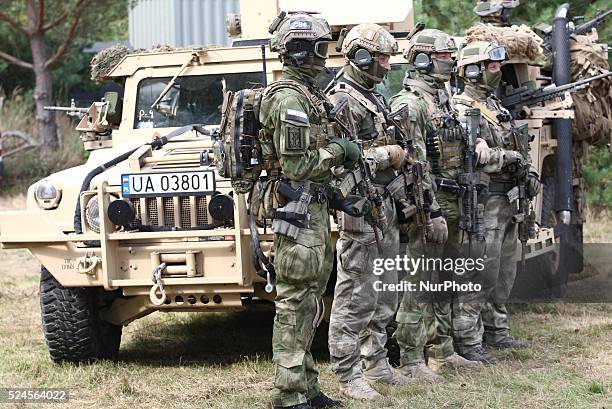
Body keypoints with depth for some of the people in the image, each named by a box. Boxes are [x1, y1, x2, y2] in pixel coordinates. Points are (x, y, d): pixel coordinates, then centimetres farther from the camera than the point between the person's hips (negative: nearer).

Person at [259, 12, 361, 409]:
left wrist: (337, 149, 9)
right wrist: (337, 150, -11)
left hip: (313, 208, 10)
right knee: (296, 303, -7)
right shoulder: (290, 99, -17)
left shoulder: (308, 94, 15)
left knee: (308, 299, 15)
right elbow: (297, 166, -22)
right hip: (297, 210, -10)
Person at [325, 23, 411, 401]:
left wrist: (397, 153, 10)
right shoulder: (342, 100, -13)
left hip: (384, 204, 10)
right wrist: (387, 155, -17)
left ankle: (376, 363, 25)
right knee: (356, 296, -7)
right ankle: (349, 376, -4)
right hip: (359, 207, -10)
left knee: (384, 294, 15)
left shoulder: (373, 98, 17)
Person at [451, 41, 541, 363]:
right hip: (483, 201, -10)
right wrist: (508, 158, -17)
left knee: (503, 272, 16)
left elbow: (517, 147, 27)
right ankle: (467, 342, -8)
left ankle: (496, 331, 27)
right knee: (479, 274, -10)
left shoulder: (496, 107, 19)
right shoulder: (463, 109, -12)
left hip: (506, 200, 10)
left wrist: (529, 171, 9)